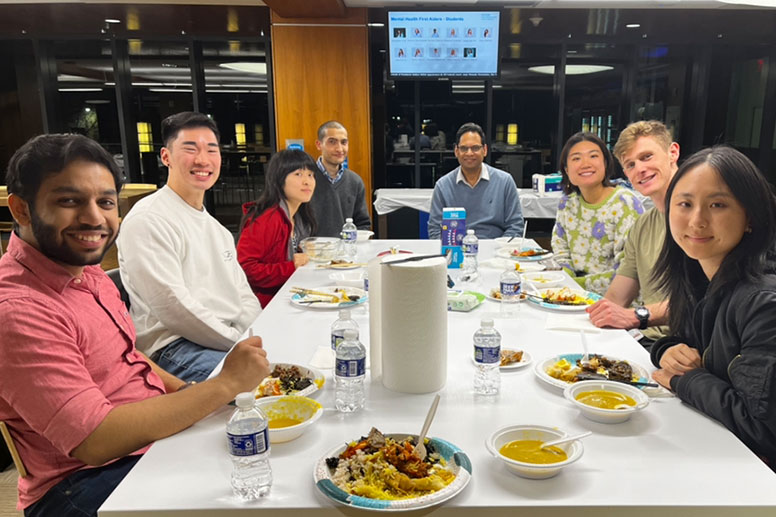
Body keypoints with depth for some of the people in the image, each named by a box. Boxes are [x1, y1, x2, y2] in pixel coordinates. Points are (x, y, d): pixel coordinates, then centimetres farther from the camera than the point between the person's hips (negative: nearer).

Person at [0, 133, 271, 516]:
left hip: (157, 430, 9)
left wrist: (189, 392, -1)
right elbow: (95, 441, -28)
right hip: (85, 481, -8)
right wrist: (226, 384, -25)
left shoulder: (85, 270, 6)